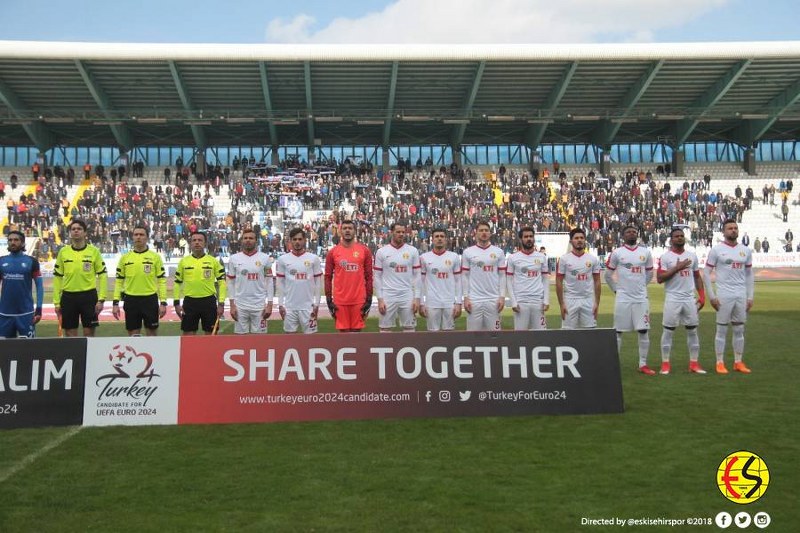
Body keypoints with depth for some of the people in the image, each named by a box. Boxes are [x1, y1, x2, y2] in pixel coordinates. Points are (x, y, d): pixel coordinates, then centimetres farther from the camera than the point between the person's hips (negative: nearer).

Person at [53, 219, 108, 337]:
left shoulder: (93, 251, -1)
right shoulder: (63, 252, 5)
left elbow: (102, 276, -1)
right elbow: (57, 278, 9)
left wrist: (101, 299, -8)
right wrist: (56, 302, 4)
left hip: (89, 296, -2)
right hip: (68, 297, 2)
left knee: (89, 334, 2)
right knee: (70, 335, 7)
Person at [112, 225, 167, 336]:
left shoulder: (155, 257, 1)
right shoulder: (125, 258, 6)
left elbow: (162, 281, 0)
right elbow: (119, 281, 8)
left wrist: (163, 302, -7)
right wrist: (115, 303, 0)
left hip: (150, 300, -1)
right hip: (131, 300, 2)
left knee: (152, 333, 5)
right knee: (133, 334, 6)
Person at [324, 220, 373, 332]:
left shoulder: (364, 250, 2)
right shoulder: (333, 252, 3)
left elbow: (369, 276, 3)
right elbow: (328, 277, 5)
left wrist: (369, 299, -1)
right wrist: (329, 300, 0)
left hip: (359, 299, 0)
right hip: (340, 300, 0)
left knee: (357, 330, 6)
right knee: (344, 330, 6)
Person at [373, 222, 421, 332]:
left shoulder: (412, 251, 4)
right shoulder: (382, 252, 1)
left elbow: (416, 276, 4)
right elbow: (377, 277, 1)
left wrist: (417, 298, -2)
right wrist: (380, 299, -5)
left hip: (407, 296, 1)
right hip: (388, 296, -1)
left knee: (410, 329, 5)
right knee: (385, 329, 3)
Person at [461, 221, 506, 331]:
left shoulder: (498, 252, 6)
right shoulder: (468, 252, 3)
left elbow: (502, 275, 6)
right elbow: (465, 276, 3)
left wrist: (502, 296, -2)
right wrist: (466, 297, -3)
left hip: (493, 299, 1)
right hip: (474, 299, -1)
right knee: (473, 331, 2)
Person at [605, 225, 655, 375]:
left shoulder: (646, 252, 5)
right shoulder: (617, 253, -2)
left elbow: (649, 274, 18)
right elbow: (608, 275, 6)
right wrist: (616, 289, 4)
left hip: (641, 298, 2)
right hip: (623, 299, -2)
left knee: (644, 331, 1)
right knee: (618, 332, 3)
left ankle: (643, 364, 10)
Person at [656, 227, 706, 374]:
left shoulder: (692, 256, 10)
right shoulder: (665, 257, -5)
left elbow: (697, 277, 15)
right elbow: (659, 278, -11)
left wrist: (702, 296, 7)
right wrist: (677, 268, -17)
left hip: (690, 299, 4)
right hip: (672, 299, -4)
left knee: (692, 330, 7)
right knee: (668, 331, 0)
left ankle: (694, 363, 14)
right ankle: (665, 364, 7)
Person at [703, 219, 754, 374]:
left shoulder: (746, 251, 9)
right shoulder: (716, 250, -4)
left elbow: (749, 275, 15)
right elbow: (706, 274, -3)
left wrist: (750, 297, 8)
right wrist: (711, 296, -9)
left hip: (741, 296, 4)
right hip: (723, 296, -4)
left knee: (739, 330, 9)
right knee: (722, 330, 1)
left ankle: (738, 362, 18)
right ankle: (720, 363, 8)